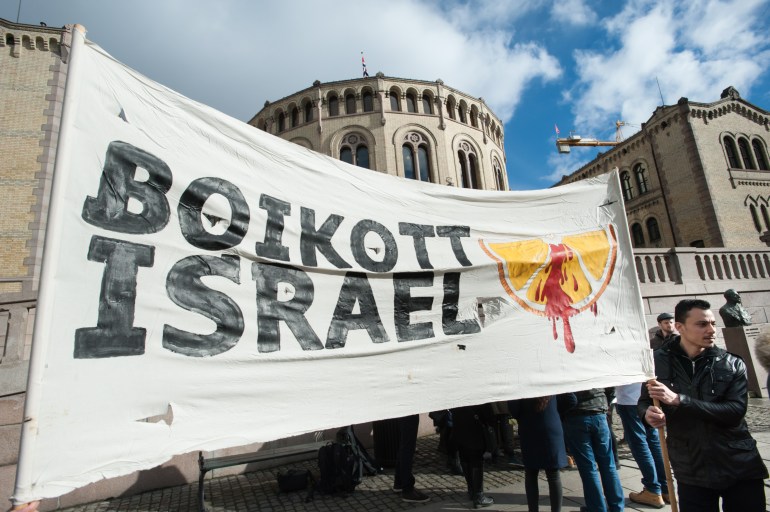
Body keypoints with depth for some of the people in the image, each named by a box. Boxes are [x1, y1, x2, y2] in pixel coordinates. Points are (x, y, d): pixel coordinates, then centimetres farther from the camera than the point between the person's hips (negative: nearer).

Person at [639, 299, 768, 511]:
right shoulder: (659, 361, -6)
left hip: (740, 469, 1)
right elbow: (644, 401, 4)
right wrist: (648, 412, -19)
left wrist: (678, 400, -26)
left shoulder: (733, 364, -5)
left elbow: (735, 411, -17)